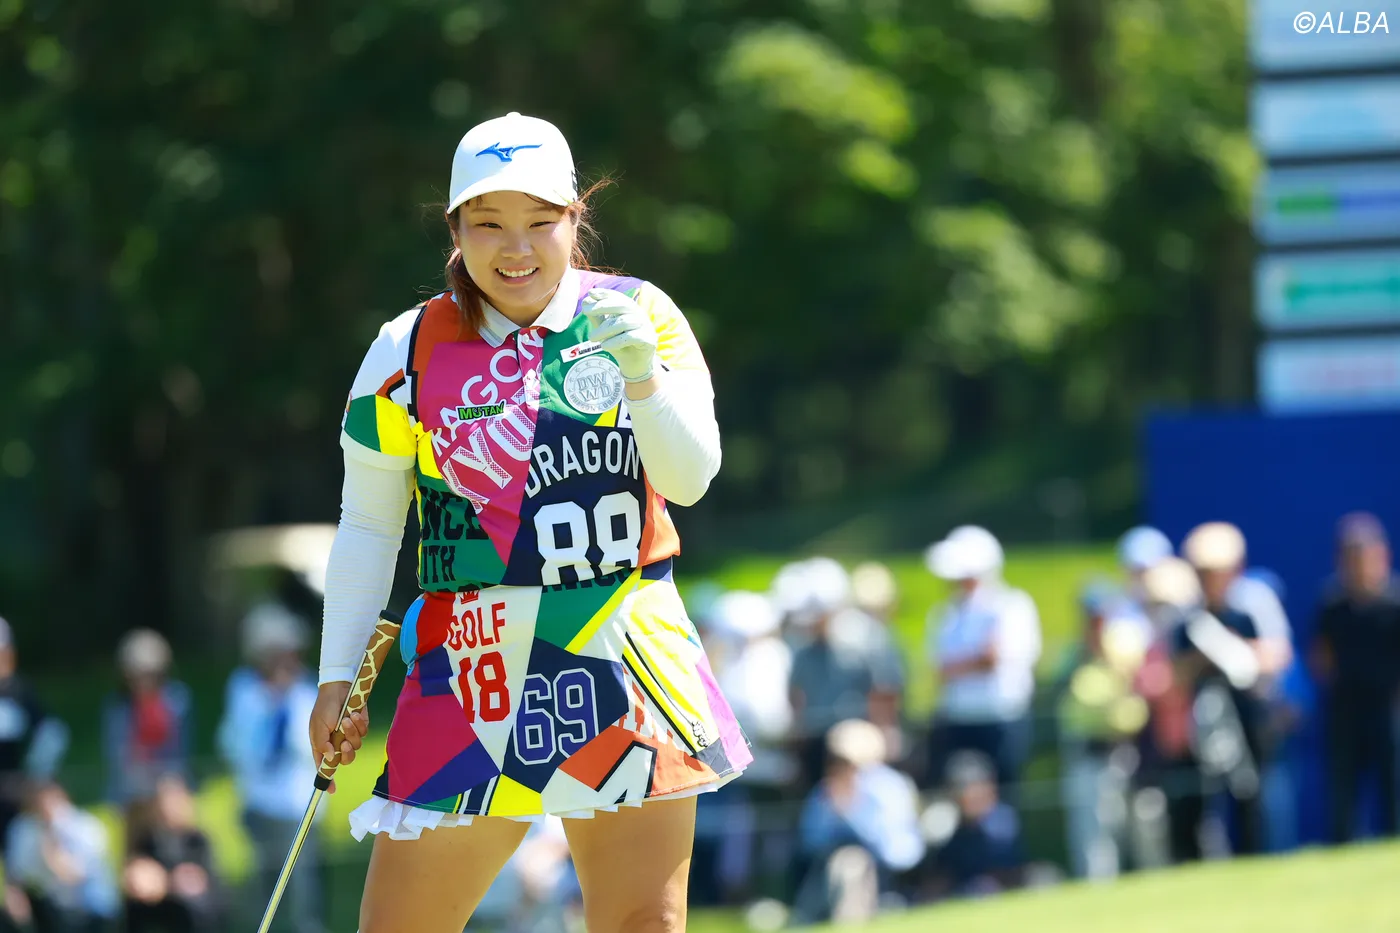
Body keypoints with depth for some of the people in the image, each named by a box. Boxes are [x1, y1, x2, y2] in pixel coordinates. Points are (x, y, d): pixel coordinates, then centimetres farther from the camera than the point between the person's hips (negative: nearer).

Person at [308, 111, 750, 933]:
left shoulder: (639, 317, 2)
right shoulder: (409, 351, 0)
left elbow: (689, 479, -6)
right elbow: (368, 527, 7)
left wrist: (641, 373, -22)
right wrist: (339, 677, 4)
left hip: (631, 669, 1)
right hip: (473, 675, -1)